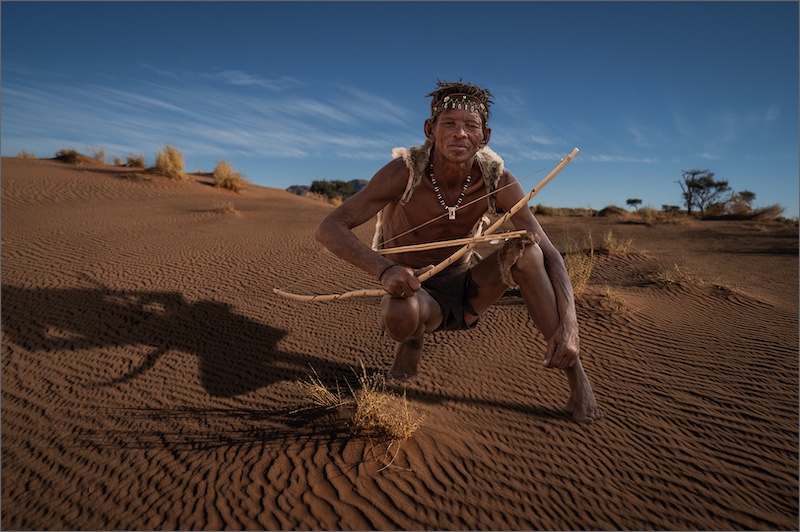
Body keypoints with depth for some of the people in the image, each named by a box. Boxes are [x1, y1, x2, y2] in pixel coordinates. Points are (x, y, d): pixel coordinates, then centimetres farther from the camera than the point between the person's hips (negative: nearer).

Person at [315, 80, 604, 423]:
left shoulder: (497, 179, -14)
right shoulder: (405, 171, -21)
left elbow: (549, 255, -16)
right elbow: (328, 228, -26)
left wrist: (568, 325, -32)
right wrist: (384, 269, -44)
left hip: (464, 288, 3)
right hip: (412, 289, -2)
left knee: (525, 248, -24)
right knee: (402, 314, -40)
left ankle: (577, 379, -16)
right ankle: (412, 340, 0)